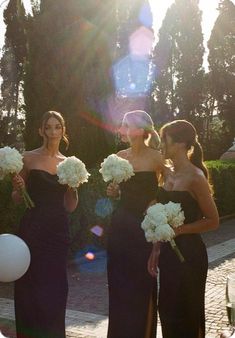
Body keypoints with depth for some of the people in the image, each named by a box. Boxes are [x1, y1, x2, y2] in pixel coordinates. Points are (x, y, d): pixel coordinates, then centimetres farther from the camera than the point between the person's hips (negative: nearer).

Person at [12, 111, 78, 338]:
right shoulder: (29, 158, 0)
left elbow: (70, 207, 11)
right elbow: (16, 199, 5)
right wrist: (18, 188, -15)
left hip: (58, 230, 3)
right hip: (33, 228, -3)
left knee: (55, 286, 8)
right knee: (31, 285, 1)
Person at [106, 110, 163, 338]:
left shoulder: (155, 158, -10)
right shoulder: (120, 157, 5)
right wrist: (113, 191, -3)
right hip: (120, 224, 5)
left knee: (142, 284, 5)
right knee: (118, 282, 11)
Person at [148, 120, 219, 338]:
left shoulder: (195, 178, -15)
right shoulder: (168, 173, 7)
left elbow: (213, 220, -13)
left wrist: (179, 229, -20)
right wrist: (156, 250, 12)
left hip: (188, 253, -7)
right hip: (168, 252, 7)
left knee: (186, 313, 5)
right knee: (166, 309, 15)